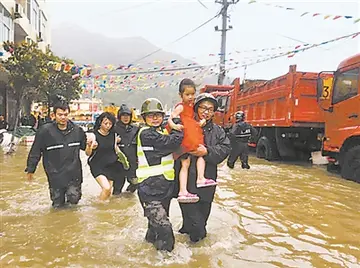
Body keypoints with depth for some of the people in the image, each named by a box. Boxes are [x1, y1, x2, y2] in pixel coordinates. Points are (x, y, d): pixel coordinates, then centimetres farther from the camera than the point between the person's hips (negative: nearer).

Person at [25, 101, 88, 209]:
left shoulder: (77, 130, -1)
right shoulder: (45, 131, -10)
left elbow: (85, 146, 19)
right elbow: (35, 151, -3)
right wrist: (30, 169, 1)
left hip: (74, 172, 2)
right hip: (55, 174, -1)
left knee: (74, 199, -6)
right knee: (58, 205, 8)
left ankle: (69, 196, 28)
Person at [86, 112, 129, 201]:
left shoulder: (113, 134, 0)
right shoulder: (94, 135, -12)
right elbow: (87, 153, -12)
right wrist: (90, 147, -32)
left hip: (111, 166, 5)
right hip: (98, 166, -4)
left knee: (108, 191, 9)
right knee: (106, 188, -19)